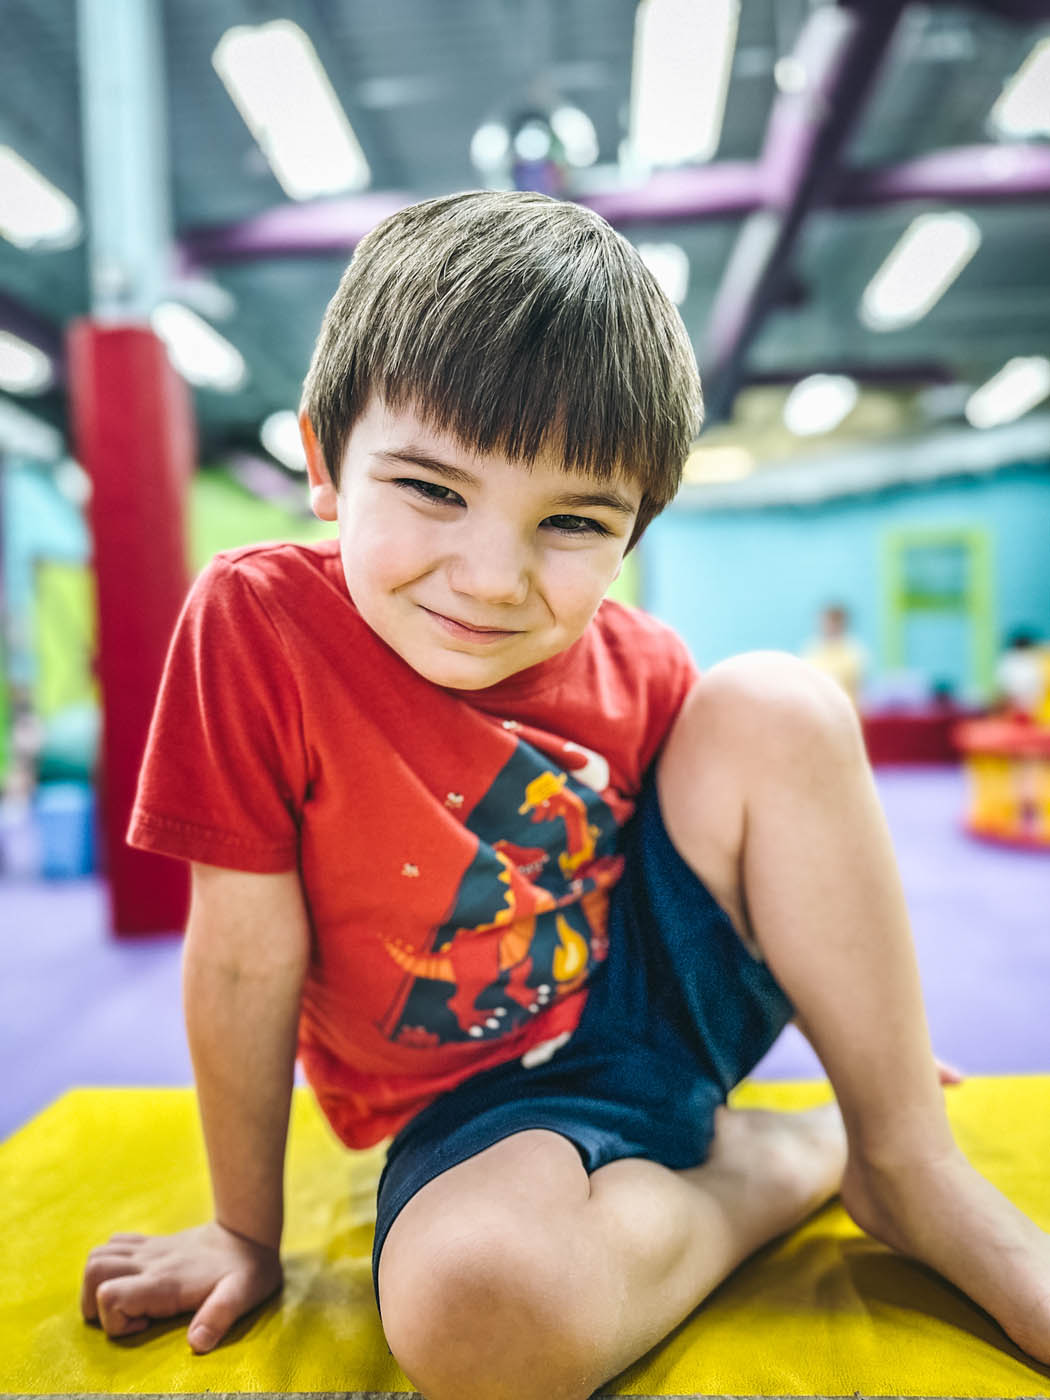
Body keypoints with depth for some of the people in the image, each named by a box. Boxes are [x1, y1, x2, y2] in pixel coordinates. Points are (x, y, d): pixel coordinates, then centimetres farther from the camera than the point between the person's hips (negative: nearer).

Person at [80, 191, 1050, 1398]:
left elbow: (782, 885, 6)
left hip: (657, 995, 3)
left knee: (774, 707, -17)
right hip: (483, 1097, -2)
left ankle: (912, 1175, -5)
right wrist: (247, 1231, -5)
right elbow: (247, 963, -16)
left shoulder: (637, 672, -12)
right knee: (472, 1296, -36)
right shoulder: (258, 621, -22)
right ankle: (789, 1156, -4)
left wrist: (867, 1030, 17)